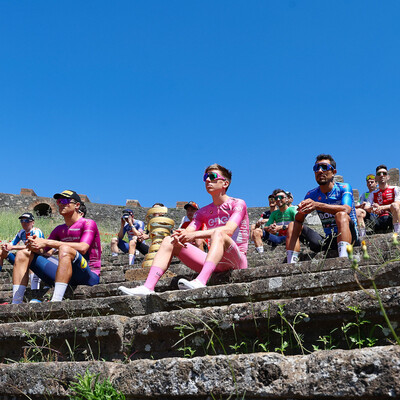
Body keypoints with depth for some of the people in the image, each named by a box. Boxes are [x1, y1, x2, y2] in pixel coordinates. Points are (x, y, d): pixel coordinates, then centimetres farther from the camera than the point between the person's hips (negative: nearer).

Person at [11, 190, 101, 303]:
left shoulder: (88, 224, -2)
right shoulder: (59, 229, 19)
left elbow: (82, 248, -21)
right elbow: (42, 251, 11)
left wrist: (47, 242, -20)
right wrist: (34, 245, -14)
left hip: (89, 276, -7)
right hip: (65, 275, 7)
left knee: (65, 249, -36)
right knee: (23, 254, 1)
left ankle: (55, 302, -44)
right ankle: (15, 304, -12)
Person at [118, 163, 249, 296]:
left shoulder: (238, 204, -1)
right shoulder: (203, 212, 17)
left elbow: (228, 230, -21)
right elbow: (187, 232, 1)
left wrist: (194, 235, -31)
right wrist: (178, 237, -25)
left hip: (236, 261, -6)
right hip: (213, 263, 6)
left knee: (219, 233, -36)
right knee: (169, 240, -6)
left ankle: (200, 281, -56)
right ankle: (148, 287, -24)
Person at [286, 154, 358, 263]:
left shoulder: (344, 188, -6)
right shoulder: (311, 195, 7)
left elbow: (346, 209, -27)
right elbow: (298, 220, -2)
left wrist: (317, 205, -39)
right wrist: (301, 211, -27)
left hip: (349, 236, -5)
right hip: (327, 240, 5)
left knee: (341, 215, -33)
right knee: (293, 225, -6)